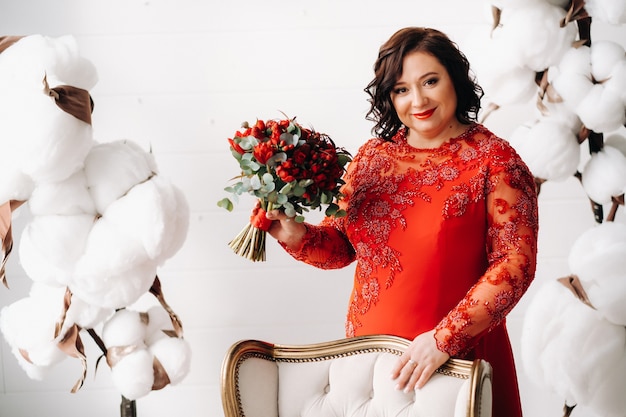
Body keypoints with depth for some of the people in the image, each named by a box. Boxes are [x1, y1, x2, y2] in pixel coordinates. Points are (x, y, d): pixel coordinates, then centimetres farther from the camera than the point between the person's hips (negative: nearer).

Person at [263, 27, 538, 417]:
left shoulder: (494, 160, -9)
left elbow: (515, 264, -15)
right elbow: (341, 245, 9)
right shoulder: (372, 157, 4)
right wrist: (297, 236, -12)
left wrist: (445, 339, -21)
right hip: (369, 351, 4)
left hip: (458, 357, -4)